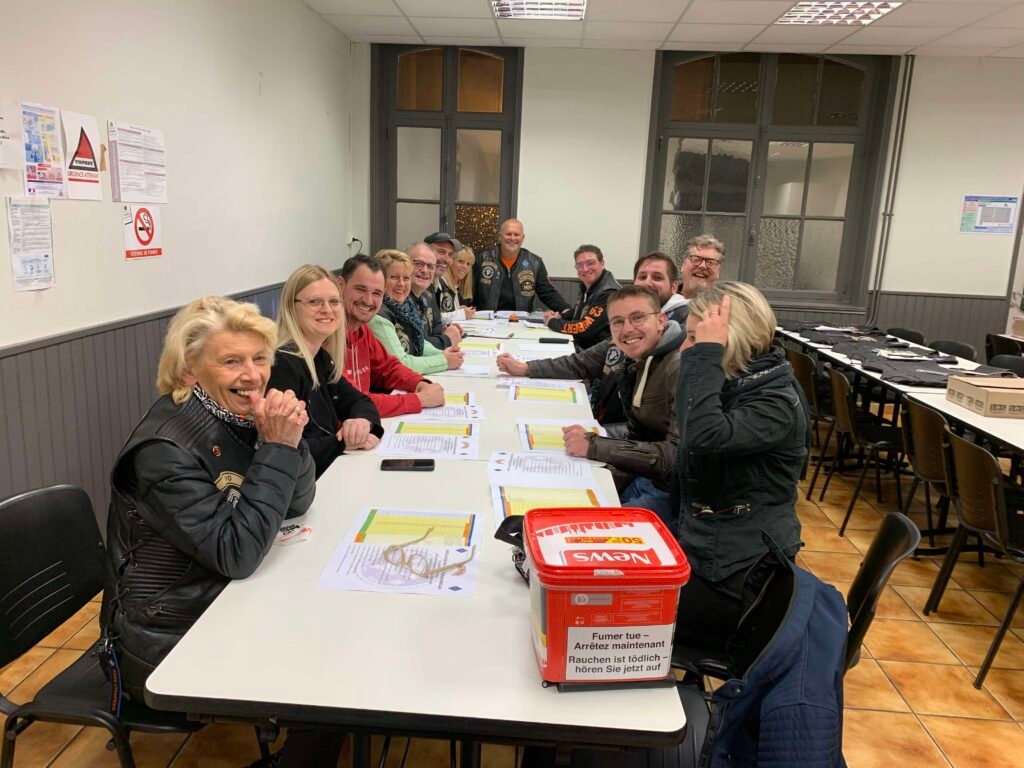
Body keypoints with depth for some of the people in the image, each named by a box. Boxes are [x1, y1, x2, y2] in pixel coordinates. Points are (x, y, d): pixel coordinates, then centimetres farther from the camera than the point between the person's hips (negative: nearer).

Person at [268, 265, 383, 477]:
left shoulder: (321, 358, 8)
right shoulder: (280, 365, -21)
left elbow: (357, 401, 13)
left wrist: (362, 421, -10)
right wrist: (342, 443, -21)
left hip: (334, 470, 9)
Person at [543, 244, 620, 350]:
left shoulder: (609, 294, -21)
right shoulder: (587, 286, 6)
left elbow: (584, 329, -24)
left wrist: (552, 322, -10)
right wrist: (560, 316, 6)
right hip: (578, 345, 8)